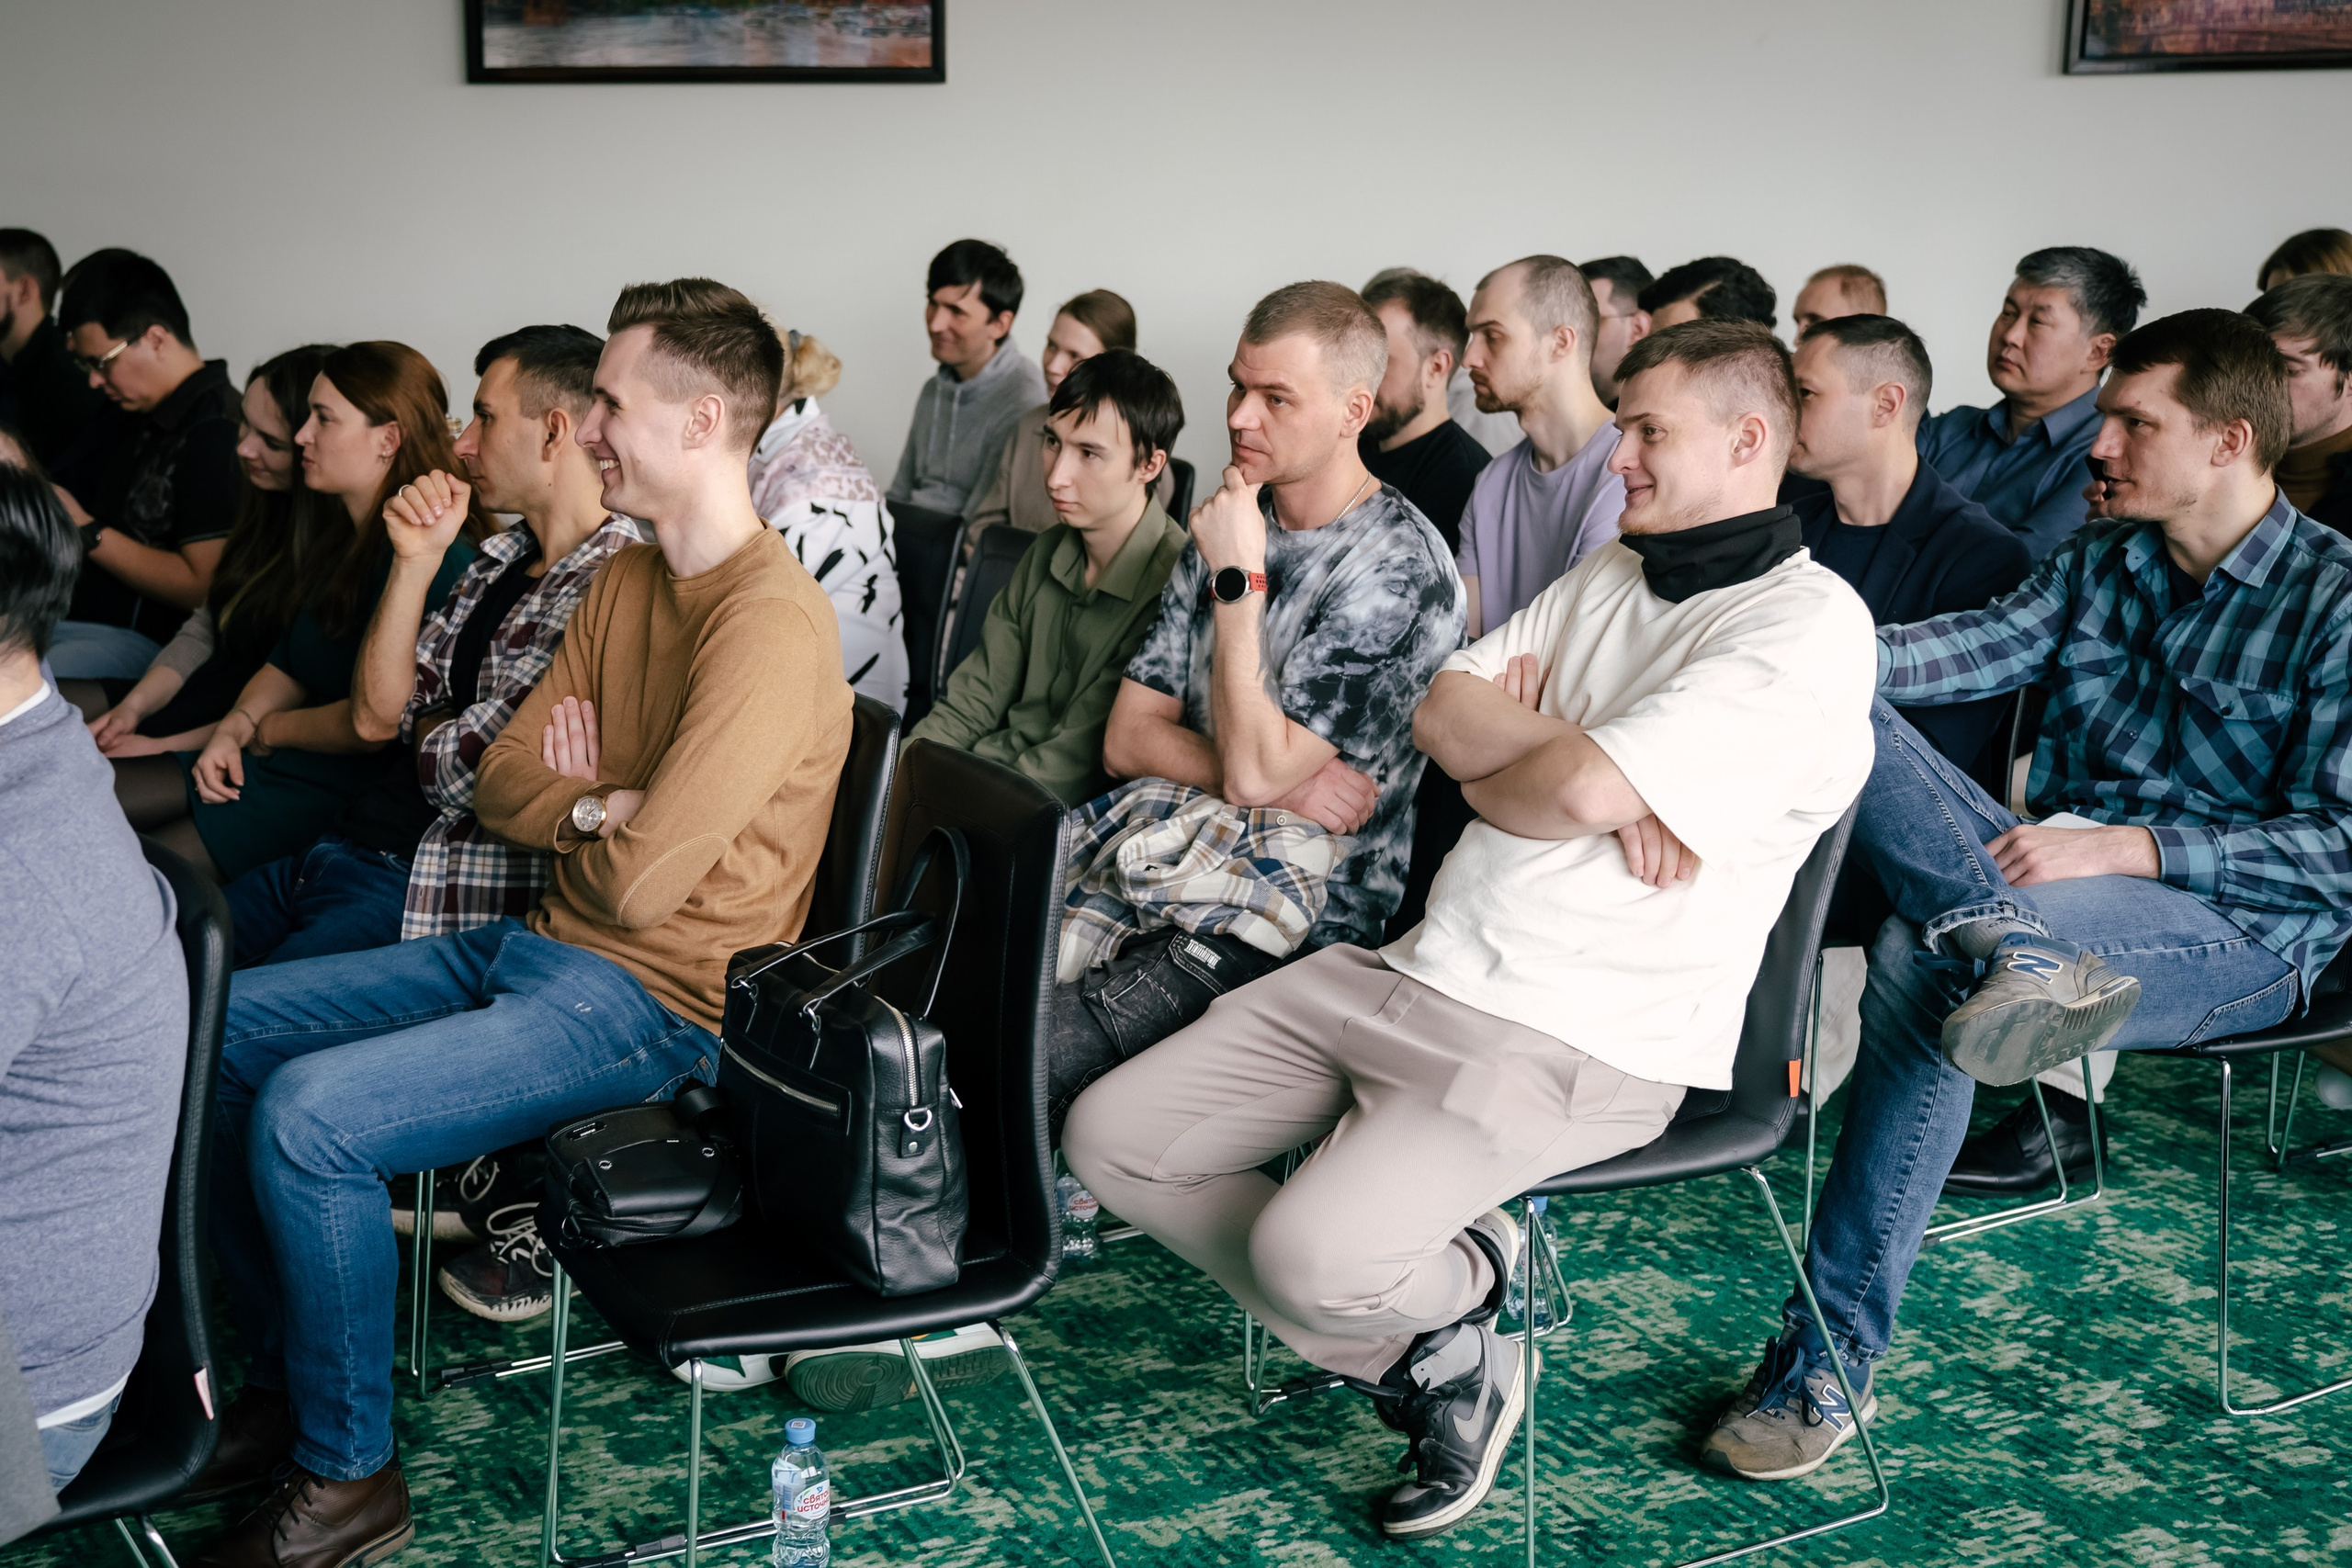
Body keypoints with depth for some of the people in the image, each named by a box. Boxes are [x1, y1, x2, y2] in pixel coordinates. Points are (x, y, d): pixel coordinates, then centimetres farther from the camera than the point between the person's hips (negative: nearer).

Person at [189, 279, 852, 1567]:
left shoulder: (771, 621, -22)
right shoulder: (626, 580, 10)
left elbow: (639, 882, -26)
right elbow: (501, 786, 11)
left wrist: (569, 816, -5)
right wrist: (597, 808, -9)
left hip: (654, 1002, -10)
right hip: (538, 950, 10)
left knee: (308, 1117, -24)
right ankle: (284, 1376, 18)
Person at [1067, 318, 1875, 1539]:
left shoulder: (1808, 627, -12)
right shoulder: (1609, 573, 17)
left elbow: (1584, 787, -23)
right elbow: (1444, 713, 6)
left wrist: (1492, 768, -1)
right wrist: (1578, 755, -12)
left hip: (1573, 1042, -9)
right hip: (1414, 969, 9)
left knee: (1309, 1257, -30)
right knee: (1111, 1138, 0)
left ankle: (1462, 1278, 9)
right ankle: (1427, 1355, 8)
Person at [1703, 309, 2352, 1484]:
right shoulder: (2097, 562, 16)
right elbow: (1987, 644, -2)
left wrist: (2120, 847, -22)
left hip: (2239, 928, -6)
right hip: (2059, 868, 6)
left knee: (1923, 959, -35)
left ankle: (1832, 1364, -27)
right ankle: (2014, 950, -44)